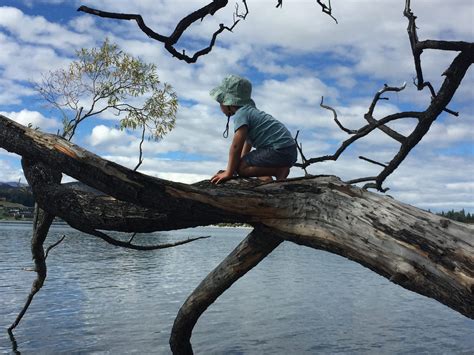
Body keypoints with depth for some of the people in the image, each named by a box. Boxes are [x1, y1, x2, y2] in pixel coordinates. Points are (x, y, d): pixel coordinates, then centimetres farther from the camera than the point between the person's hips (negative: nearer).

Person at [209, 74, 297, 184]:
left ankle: (279, 171, -15)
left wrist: (229, 173, -13)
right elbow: (247, 143, 25)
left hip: (280, 150, -10)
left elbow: (236, 146, -16)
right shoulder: (250, 110, 20)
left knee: (241, 167, -13)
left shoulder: (241, 114, -10)